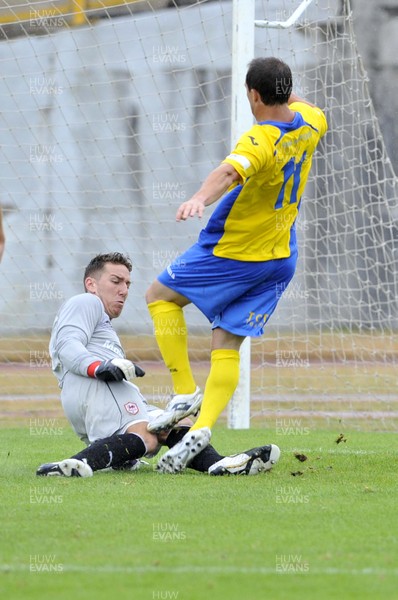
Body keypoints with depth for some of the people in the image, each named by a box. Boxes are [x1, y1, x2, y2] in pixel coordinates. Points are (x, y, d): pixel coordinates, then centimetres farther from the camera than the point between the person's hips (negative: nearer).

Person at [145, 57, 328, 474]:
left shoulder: (261, 141, -25)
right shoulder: (311, 122, -1)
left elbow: (229, 171, -47)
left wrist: (199, 199, -64)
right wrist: (289, 97, 46)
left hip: (232, 253, -7)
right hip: (281, 259, 7)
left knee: (160, 296, 13)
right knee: (227, 347, 6)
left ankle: (185, 393, 5)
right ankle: (202, 428, -10)